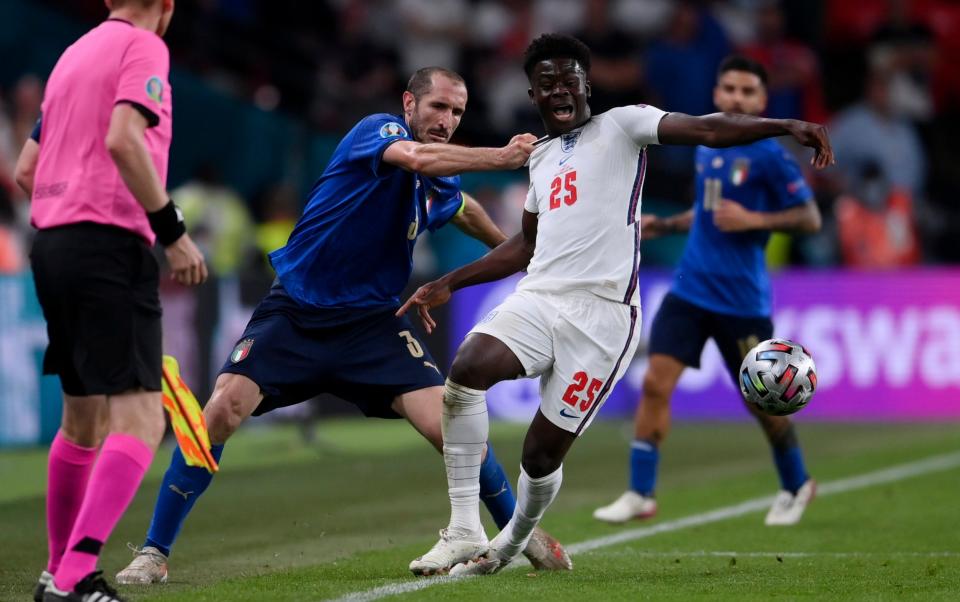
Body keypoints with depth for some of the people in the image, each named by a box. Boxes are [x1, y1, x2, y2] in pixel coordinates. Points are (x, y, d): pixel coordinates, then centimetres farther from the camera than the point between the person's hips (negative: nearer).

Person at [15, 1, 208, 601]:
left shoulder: (75, 54, 21)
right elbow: (123, 141, -20)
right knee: (139, 417, -13)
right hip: (111, 247, -9)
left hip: (53, 243, 9)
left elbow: (26, 171, 22)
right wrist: (173, 230, -16)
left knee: (83, 417, 20)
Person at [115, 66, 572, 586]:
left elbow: (466, 211, 35)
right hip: (294, 311, -4)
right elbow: (417, 158, -35)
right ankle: (154, 553, -9)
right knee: (222, 411, -20)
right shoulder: (378, 130, -11)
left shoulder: (442, 186, 8)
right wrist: (504, 157, -36)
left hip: (373, 320, 5)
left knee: (446, 423, -12)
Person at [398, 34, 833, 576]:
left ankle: (514, 542, 28)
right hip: (538, 299, 5)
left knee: (543, 453, -4)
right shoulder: (541, 159, 23)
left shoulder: (621, 125, 2)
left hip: (601, 313, -5)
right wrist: (448, 285, 33)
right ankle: (465, 531, -20)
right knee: (466, 371, -25)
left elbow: (708, 129, -12)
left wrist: (786, 126, -27)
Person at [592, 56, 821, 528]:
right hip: (690, 289, 5)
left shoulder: (769, 156, -10)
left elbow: (810, 219, -10)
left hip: (741, 298, -5)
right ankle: (640, 495, -5)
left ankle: (796, 486, 32)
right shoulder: (707, 145, 10)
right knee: (655, 382, -9)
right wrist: (664, 225, 14)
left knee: (759, 401, 7)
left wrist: (752, 220, -21)